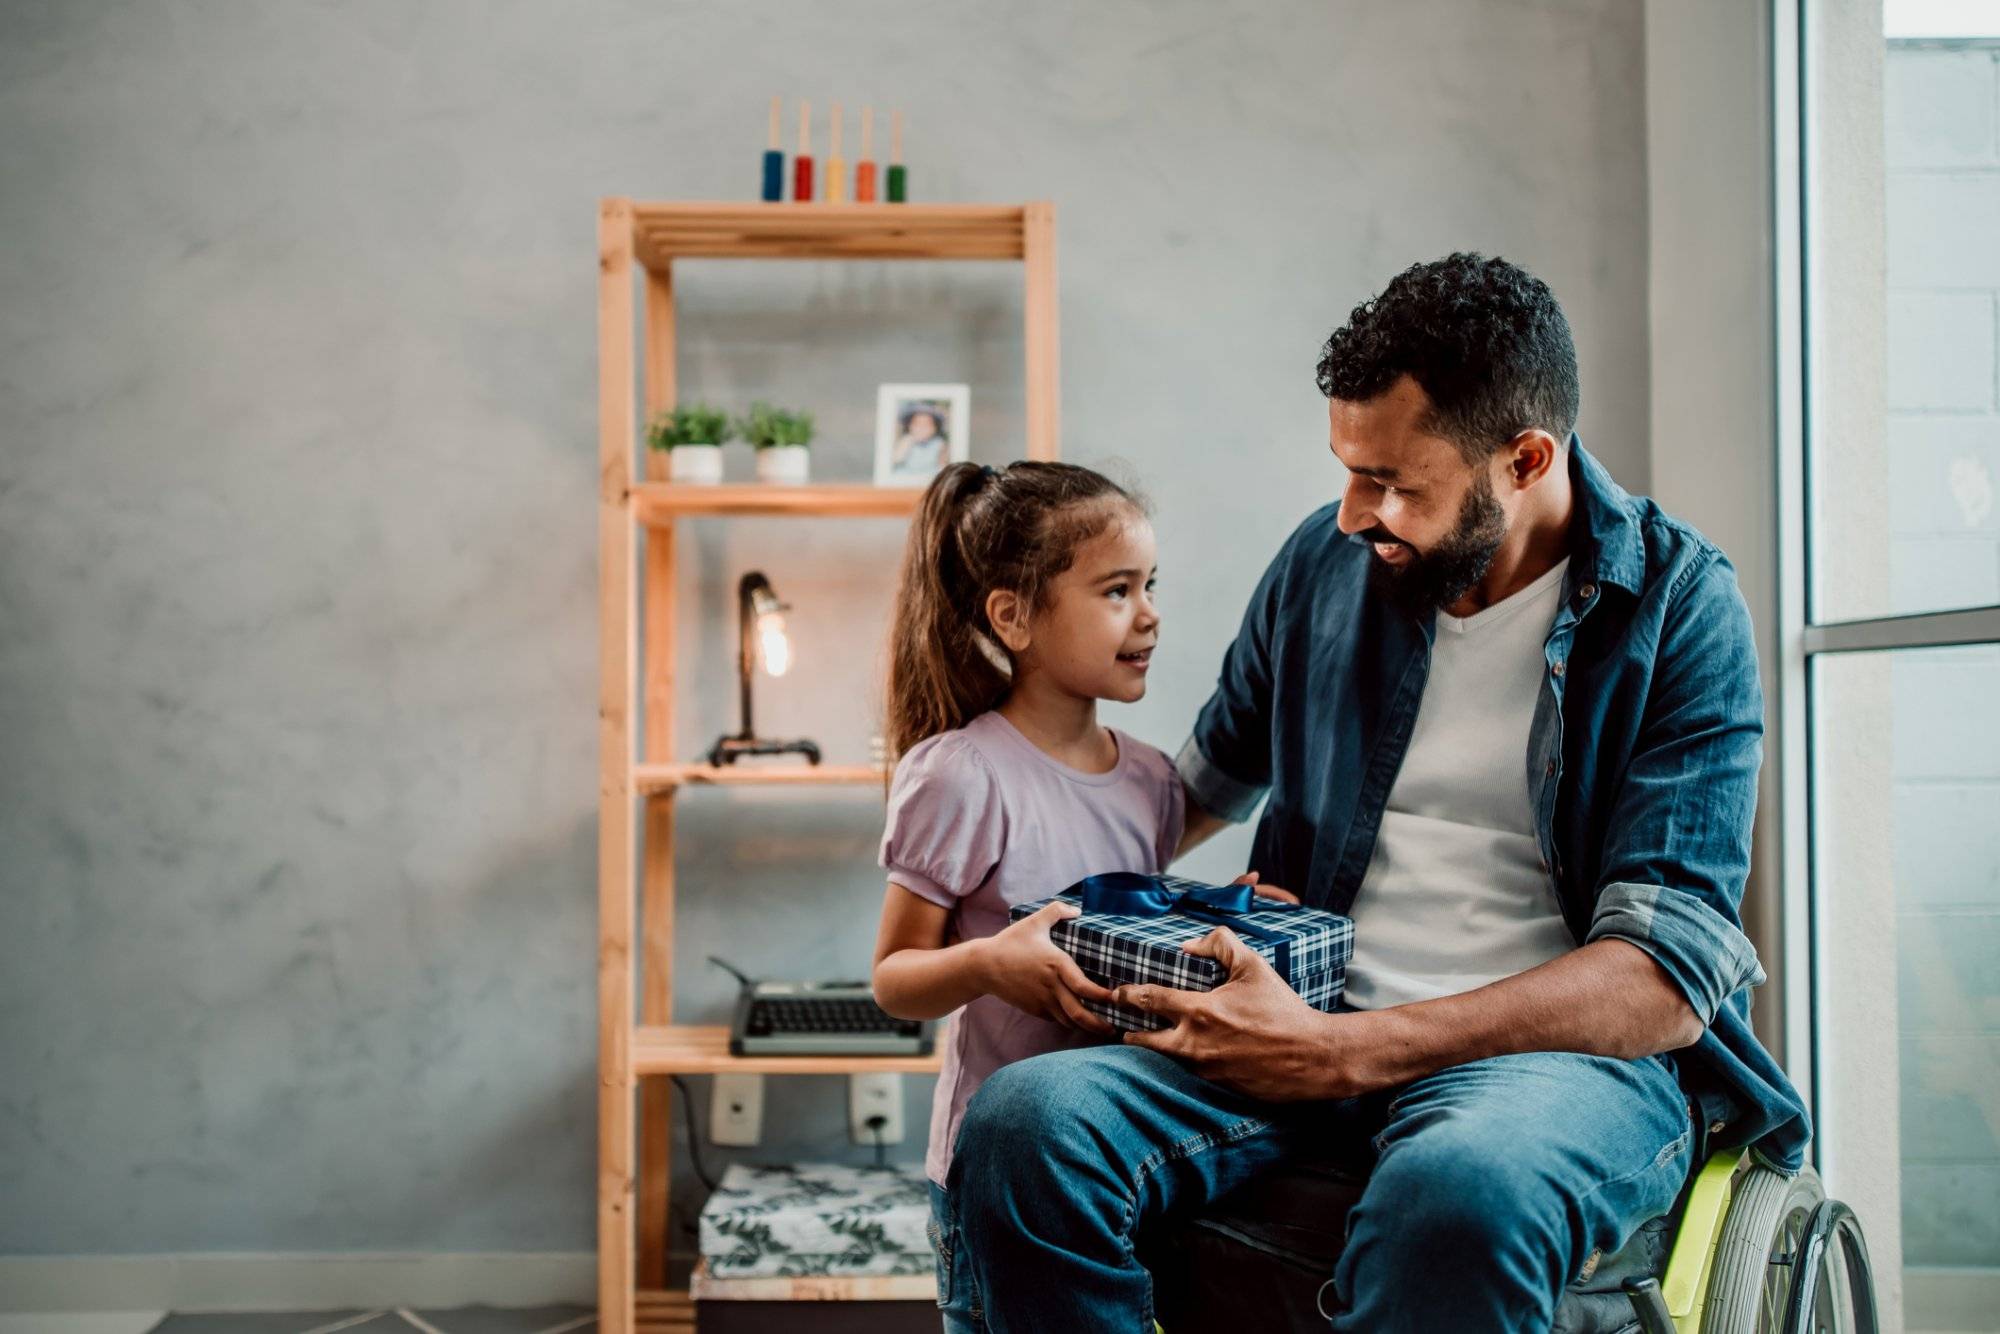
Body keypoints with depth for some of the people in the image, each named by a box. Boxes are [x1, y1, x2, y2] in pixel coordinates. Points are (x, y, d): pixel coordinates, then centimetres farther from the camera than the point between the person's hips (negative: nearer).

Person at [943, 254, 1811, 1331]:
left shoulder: (1682, 609, -4)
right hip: (1316, 1019, 4)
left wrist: (1349, 1053, -21)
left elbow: (1667, 975, -12)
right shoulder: (1324, 561, 10)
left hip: (1567, 1046, -4)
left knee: (1457, 1197, -41)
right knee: (1025, 1123, -25)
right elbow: (1210, 782, 26)